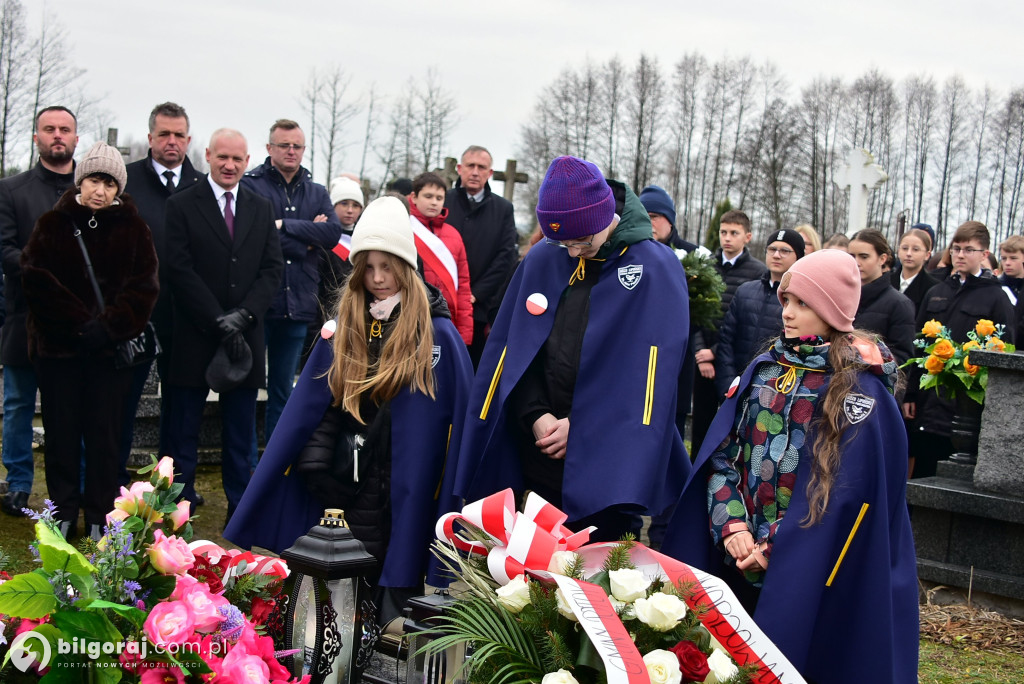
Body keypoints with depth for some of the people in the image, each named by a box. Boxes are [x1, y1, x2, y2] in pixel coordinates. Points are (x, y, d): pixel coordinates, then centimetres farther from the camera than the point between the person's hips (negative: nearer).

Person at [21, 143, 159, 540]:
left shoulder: (133, 229, 5)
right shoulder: (53, 224, 4)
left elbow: (144, 287, -1)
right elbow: (37, 281, -5)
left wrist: (109, 327, -14)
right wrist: (79, 324, -14)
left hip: (111, 348, 0)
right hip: (58, 345, 0)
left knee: (104, 433, 1)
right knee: (62, 432, 3)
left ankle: (100, 518, 9)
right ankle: (63, 514, 13)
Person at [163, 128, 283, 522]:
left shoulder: (262, 209, 12)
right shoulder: (182, 205, 0)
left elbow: (273, 268, 6)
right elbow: (180, 269, -8)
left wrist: (243, 315, -10)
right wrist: (220, 321, -14)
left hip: (244, 337, 3)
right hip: (195, 337, -3)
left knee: (240, 431, 8)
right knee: (183, 429, 4)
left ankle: (239, 505, 15)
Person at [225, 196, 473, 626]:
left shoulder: (436, 335, -6)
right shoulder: (344, 329, 8)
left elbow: (456, 420, -7)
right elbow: (311, 407, 9)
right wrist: (314, 461, -3)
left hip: (406, 498, -4)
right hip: (351, 490, 4)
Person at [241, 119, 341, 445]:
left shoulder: (317, 193, 14)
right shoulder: (250, 185, -1)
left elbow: (334, 233, -3)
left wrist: (285, 225, -10)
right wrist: (306, 241, -8)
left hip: (298, 305, 4)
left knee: (283, 390, 13)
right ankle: (247, 466, 11)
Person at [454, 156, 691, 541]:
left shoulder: (656, 270, -6)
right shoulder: (542, 260, 5)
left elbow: (652, 366, -11)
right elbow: (514, 348, 6)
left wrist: (583, 426, -15)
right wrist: (534, 416, -9)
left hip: (612, 467, -3)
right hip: (541, 459, 3)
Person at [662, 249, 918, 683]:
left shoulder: (860, 390, -9)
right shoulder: (766, 370, 8)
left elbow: (844, 491, -14)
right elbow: (722, 453, 4)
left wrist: (775, 549, -17)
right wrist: (732, 526, -10)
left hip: (811, 574, -5)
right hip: (740, 565, 5)